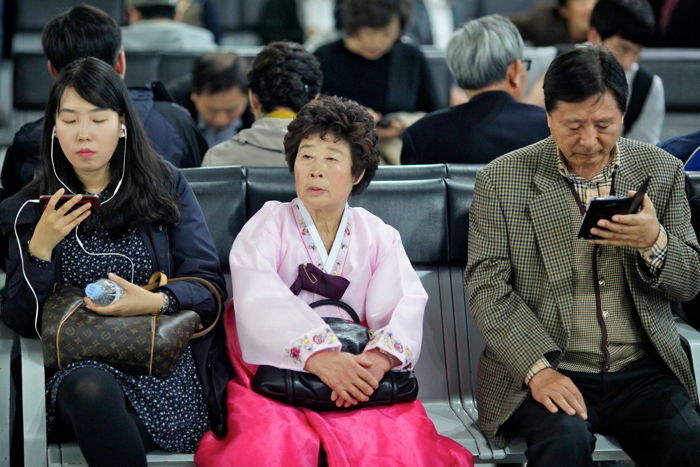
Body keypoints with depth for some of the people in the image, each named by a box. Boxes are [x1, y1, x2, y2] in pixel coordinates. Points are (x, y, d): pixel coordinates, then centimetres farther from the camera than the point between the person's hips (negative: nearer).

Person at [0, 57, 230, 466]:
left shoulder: (166, 186, 12)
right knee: (89, 389, -36)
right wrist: (41, 246, -10)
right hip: (79, 365, 2)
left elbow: (210, 287, 5)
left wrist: (158, 302, -17)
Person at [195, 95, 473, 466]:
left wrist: (379, 358, -26)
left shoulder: (379, 238, 14)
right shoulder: (268, 226, 7)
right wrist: (318, 356, -29)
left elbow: (404, 307, -3)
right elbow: (260, 302, -13)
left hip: (361, 381, 2)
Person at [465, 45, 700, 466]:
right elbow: (487, 286, -3)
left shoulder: (662, 171, 9)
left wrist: (654, 242, -13)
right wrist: (537, 368, -17)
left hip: (642, 371, 3)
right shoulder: (502, 180, 1)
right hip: (546, 373, -3)